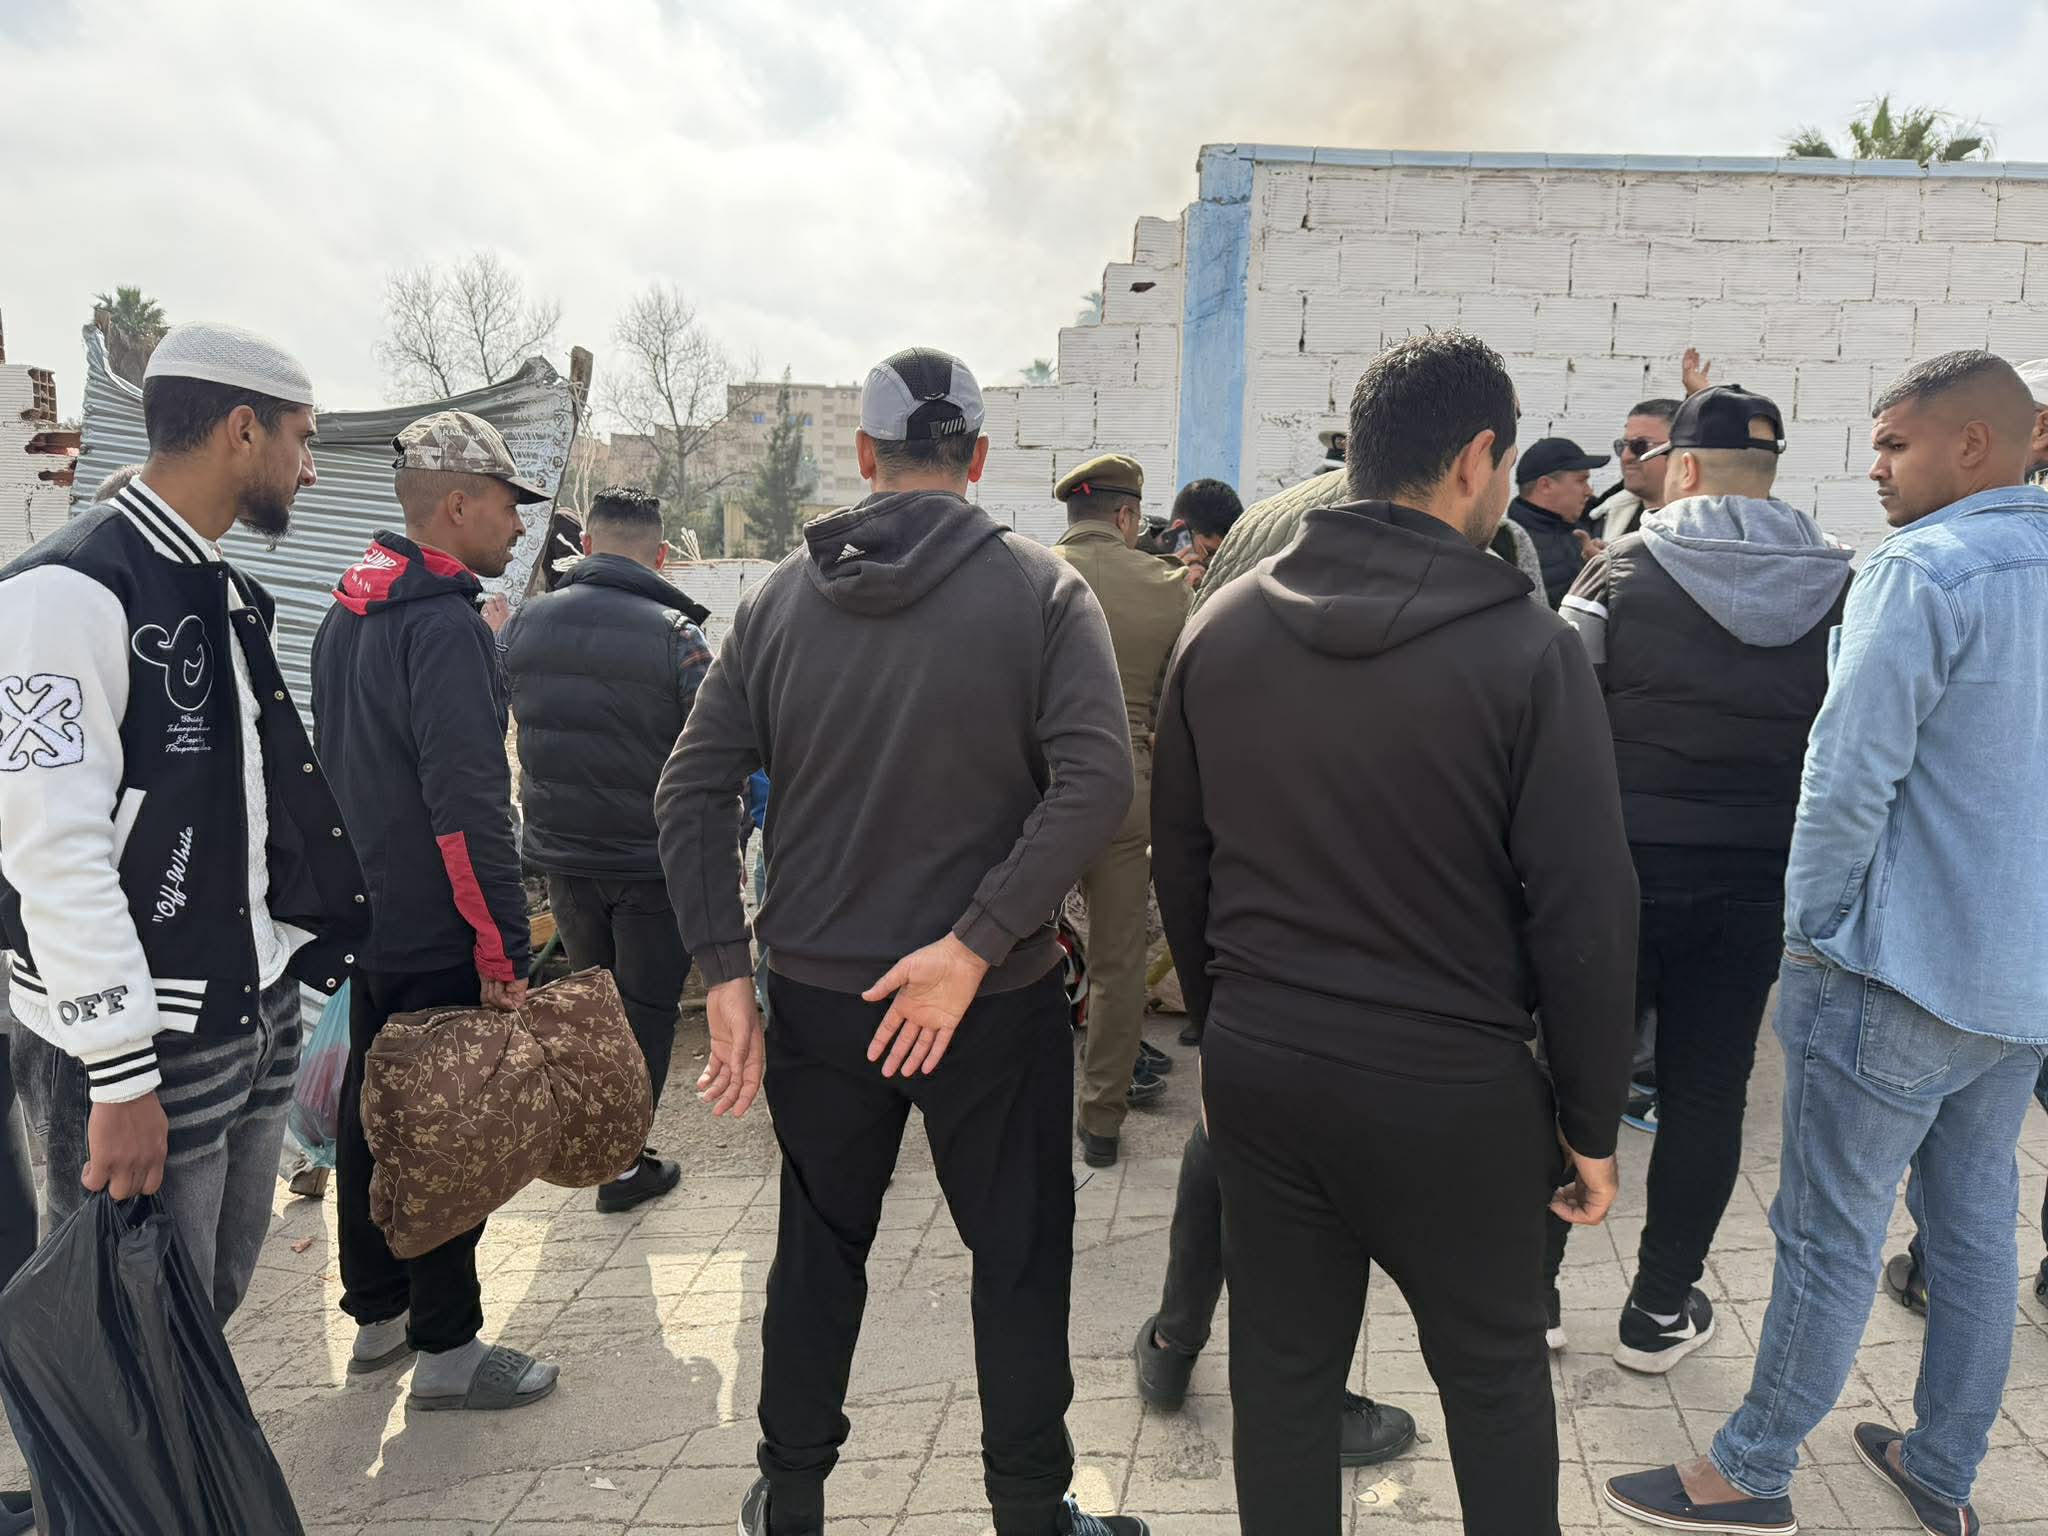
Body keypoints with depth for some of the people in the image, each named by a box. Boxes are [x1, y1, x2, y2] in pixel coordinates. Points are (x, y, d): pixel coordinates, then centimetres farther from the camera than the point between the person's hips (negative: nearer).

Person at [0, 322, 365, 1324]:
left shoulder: (227, 594, 13)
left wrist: (325, 941, 15)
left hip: (256, 1017, 8)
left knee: (219, 1298, 18)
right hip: (139, 1047, -8)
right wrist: (123, 1077, -21)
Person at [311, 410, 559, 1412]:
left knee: (373, 1114, 18)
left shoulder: (347, 615, 13)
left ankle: (376, 1315, 33)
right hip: (439, 937, -10)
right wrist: (503, 950, -22)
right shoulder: (445, 623, -19)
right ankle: (447, 1349, 14)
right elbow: (468, 802, -25)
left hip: (365, 922, 10)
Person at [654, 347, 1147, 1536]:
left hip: (816, 992, 3)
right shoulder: (1041, 589, -8)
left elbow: (693, 791, -3)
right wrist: (973, 946, -19)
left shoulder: (783, 597, 0)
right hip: (995, 1001, -3)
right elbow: (1098, 783, -21)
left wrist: (727, 971, -3)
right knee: (1020, 1256, 15)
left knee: (819, 1249, 21)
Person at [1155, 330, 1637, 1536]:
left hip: (1257, 1070, 4)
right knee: (1497, 1376, 19)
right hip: (1453, 1091, -3)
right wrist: (1592, 1122, 0)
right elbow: (1585, 912, -12)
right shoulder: (1529, 650, -14)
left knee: (1282, 1367, 18)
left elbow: (1179, 861, 7)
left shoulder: (1222, 630, -1)